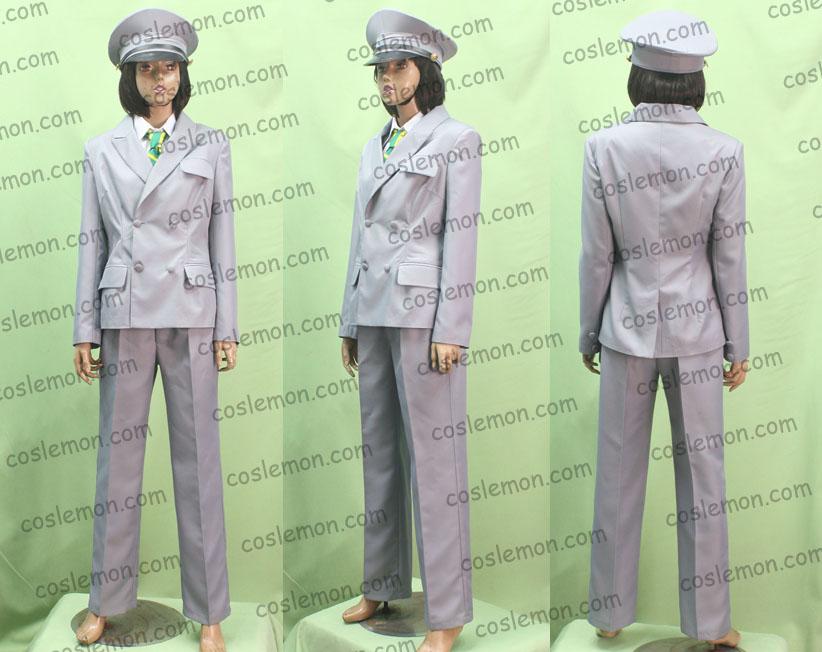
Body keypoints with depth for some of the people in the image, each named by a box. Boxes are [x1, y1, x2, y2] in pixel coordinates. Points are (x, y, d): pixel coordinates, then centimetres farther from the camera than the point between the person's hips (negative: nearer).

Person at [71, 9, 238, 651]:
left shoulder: (210, 145, 6)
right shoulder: (102, 151, 8)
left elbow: (222, 236, 4)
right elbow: (92, 241, 8)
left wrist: (227, 327, -1)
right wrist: (85, 329, 4)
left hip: (190, 314, -1)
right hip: (124, 314, 1)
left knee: (198, 458, 1)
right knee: (118, 455, 7)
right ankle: (107, 599, 23)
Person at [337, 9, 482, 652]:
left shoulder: (456, 139, -3)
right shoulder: (374, 147, 17)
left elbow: (461, 237, -9)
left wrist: (450, 330, -15)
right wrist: (350, 322, 15)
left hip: (422, 309, -7)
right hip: (373, 309, 7)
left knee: (432, 459, -4)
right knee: (380, 450, 12)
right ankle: (383, 583, 26)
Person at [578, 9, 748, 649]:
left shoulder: (605, 147, -10)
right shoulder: (723, 151, -9)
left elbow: (597, 255, -6)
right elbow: (729, 257, -4)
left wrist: (588, 333, 7)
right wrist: (738, 344, 6)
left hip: (629, 327, 0)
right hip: (696, 328, 0)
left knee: (619, 474, 12)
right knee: (703, 474, 11)